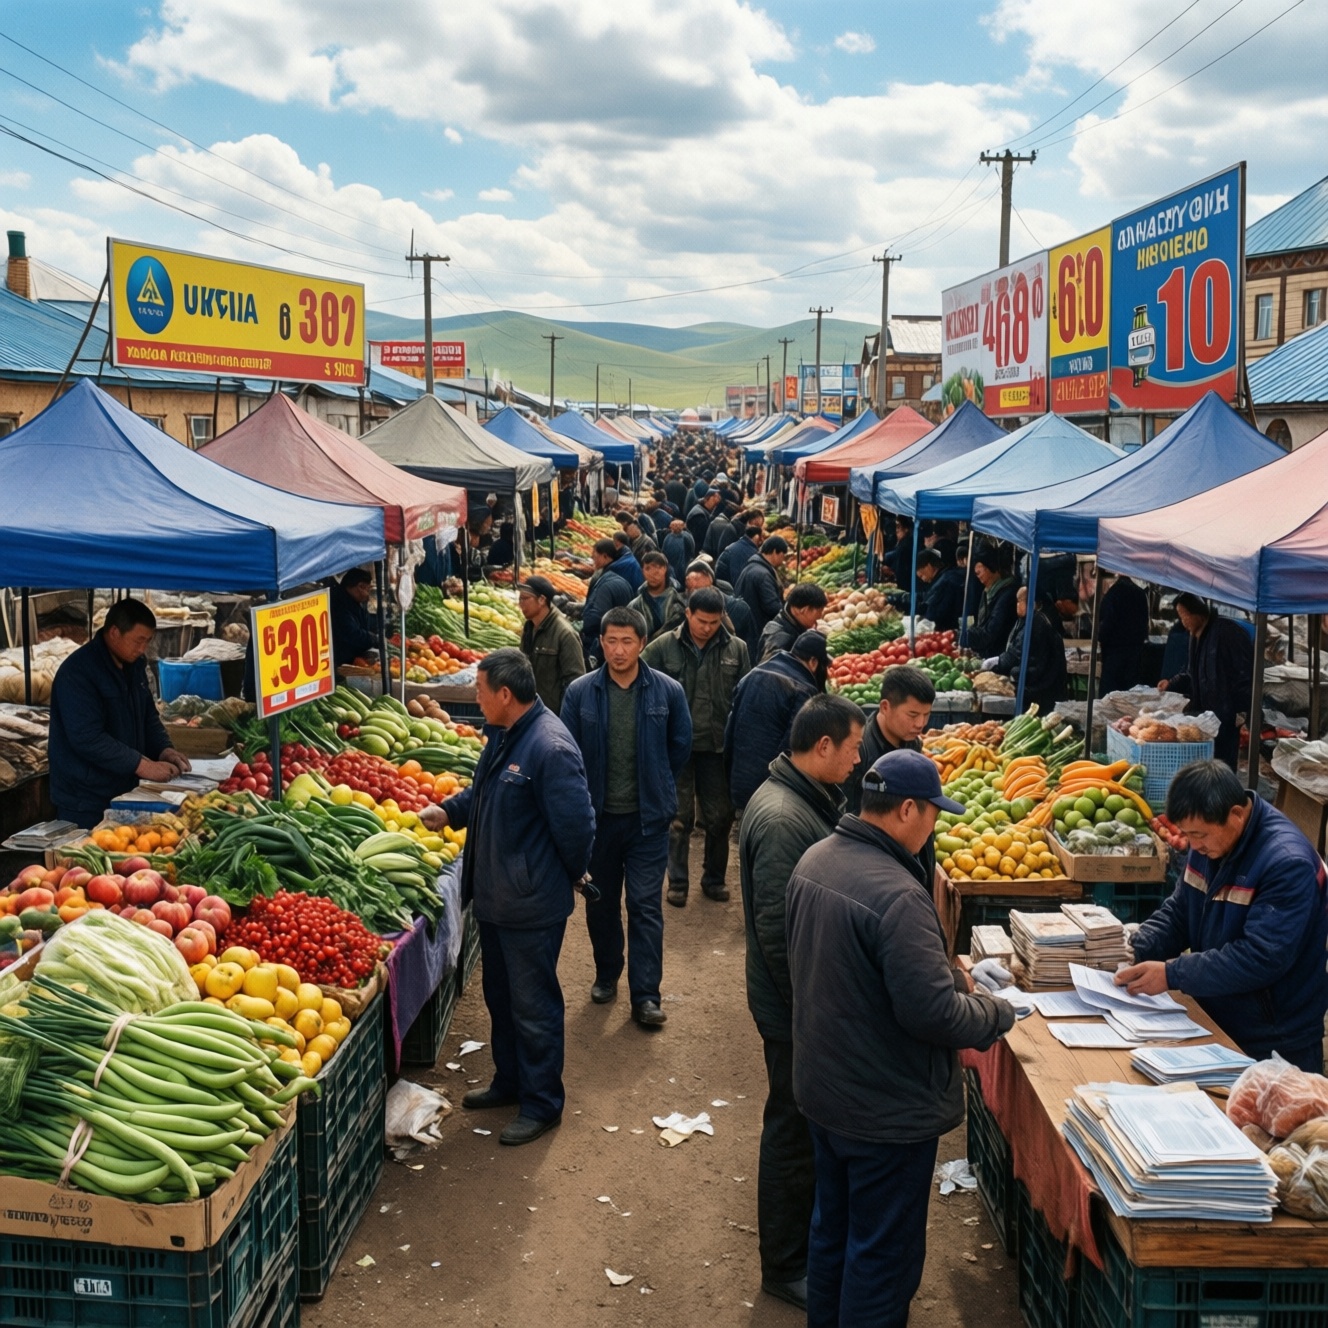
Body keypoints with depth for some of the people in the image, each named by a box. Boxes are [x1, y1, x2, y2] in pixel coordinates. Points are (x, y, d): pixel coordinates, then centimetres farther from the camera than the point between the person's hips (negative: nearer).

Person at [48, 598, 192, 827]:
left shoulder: (135, 664, 7)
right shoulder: (77, 672, -19)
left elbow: (148, 715, 17)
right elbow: (87, 738, -25)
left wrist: (164, 749, -1)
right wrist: (141, 765, -26)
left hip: (126, 791, 8)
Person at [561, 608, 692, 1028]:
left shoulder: (667, 691, -6)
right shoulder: (580, 693, -5)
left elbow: (680, 745, 8)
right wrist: (582, 799, 1)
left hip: (647, 818, -1)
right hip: (597, 816, 2)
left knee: (645, 905, -2)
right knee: (600, 900, 15)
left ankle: (645, 995, 3)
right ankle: (606, 974, 34)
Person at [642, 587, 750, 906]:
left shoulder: (736, 649, -3)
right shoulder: (664, 647, -7)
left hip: (718, 747, 2)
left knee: (720, 817, 11)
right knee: (679, 817, 7)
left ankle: (714, 878, 28)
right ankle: (678, 882, 19)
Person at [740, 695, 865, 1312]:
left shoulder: (810, 800, 6)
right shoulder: (782, 820, -27)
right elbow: (778, 932, -28)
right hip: (797, 1010, -10)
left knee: (810, 1128, 23)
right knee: (795, 1132, 6)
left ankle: (808, 1237, 40)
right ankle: (786, 1268, 22)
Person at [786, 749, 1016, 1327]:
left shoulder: (815, 859, -2)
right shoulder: (897, 895, -30)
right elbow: (932, 1013, -29)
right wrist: (996, 1012, -9)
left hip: (821, 1087, 9)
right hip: (886, 1108, -9)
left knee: (832, 1227, 25)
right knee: (882, 1254, 8)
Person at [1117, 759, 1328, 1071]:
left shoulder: (1287, 864, -25)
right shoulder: (1209, 841, 1)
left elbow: (1260, 959, -29)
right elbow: (1178, 914, 9)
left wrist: (1172, 975, -29)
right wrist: (1134, 950, -9)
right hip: (1214, 1023, 7)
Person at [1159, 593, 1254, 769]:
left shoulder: (1227, 631, -13)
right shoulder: (1197, 636, 15)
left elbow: (1247, 670, -16)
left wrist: (1241, 710, -18)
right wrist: (1171, 684, 9)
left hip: (1227, 714, -9)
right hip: (1205, 711, 9)